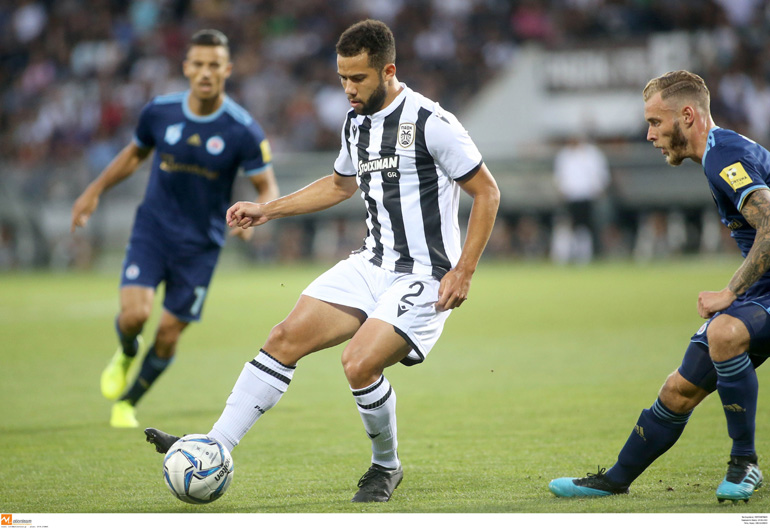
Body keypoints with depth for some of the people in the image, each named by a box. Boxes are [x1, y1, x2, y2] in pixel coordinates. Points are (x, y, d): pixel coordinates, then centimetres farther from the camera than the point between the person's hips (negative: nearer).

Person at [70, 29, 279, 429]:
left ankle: (128, 402, 27)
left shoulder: (244, 131, -13)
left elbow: (268, 189, -6)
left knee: (168, 333, 2)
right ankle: (126, 352, 18)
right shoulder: (159, 112, -6)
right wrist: (95, 190, 12)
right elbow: (135, 153, 15)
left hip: (201, 243, -1)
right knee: (135, 313, -19)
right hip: (153, 227, 1)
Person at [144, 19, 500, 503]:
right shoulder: (357, 122, 9)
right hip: (372, 263, 8)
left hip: (424, 276, -8)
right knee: (287, 337, -4)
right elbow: (342, 184, 29)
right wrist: (268, 210, 23)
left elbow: (487, 192, -11)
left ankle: (386, 467, 3)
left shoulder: (431, 123, -16)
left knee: (359, 363, -24)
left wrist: (464, 272, -16)